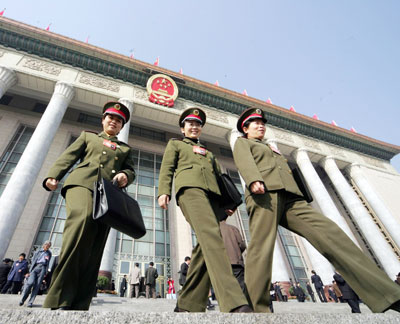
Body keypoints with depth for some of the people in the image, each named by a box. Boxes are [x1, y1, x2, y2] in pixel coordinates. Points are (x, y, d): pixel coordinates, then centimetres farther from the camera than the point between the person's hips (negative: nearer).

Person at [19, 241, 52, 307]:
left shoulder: (49, 253, 19)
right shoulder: (38, 251, 15)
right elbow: (33, 261, 12)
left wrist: (46, 273, 9)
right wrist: (30, 271, 3)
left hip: (43, 268, 1)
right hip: (36, 267, -1)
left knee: (37, 285, -7)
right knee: (30, 282, -17)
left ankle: (30, 302, -3)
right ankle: (22, 299, 1)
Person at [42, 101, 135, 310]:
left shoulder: (125, 148, 30)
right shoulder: (88, 136, 28)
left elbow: (130, 170, 17)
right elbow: (68, 157, 15)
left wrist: (125, 175, -8)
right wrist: (53, 176, -1)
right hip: (82, 183, -2)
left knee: (95, 246, -9)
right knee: (82, 219, -32)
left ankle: (79, 305, -9)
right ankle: (59, 299, -29)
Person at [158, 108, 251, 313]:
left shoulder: (208, 152, 37)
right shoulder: (175, 144, 26)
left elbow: (219, 177, 27)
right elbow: (167, 168, 11)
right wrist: (163, 191, -7)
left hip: (212, 193, 6)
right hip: (190, 188, -5)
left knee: (206, 244, -10)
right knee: (211, 235, -28)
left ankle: (188, 305, -1)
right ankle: (234, 303, -38)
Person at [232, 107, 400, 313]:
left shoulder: (271, 149, 42)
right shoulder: (242, 143, 21)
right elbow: (244, 161, -3)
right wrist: (254, 180, -21)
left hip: (289, 197, 6)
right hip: (265, 192, -5)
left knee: (329, 232, -11)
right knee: (261, 247, -19)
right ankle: (256, 310, -16)